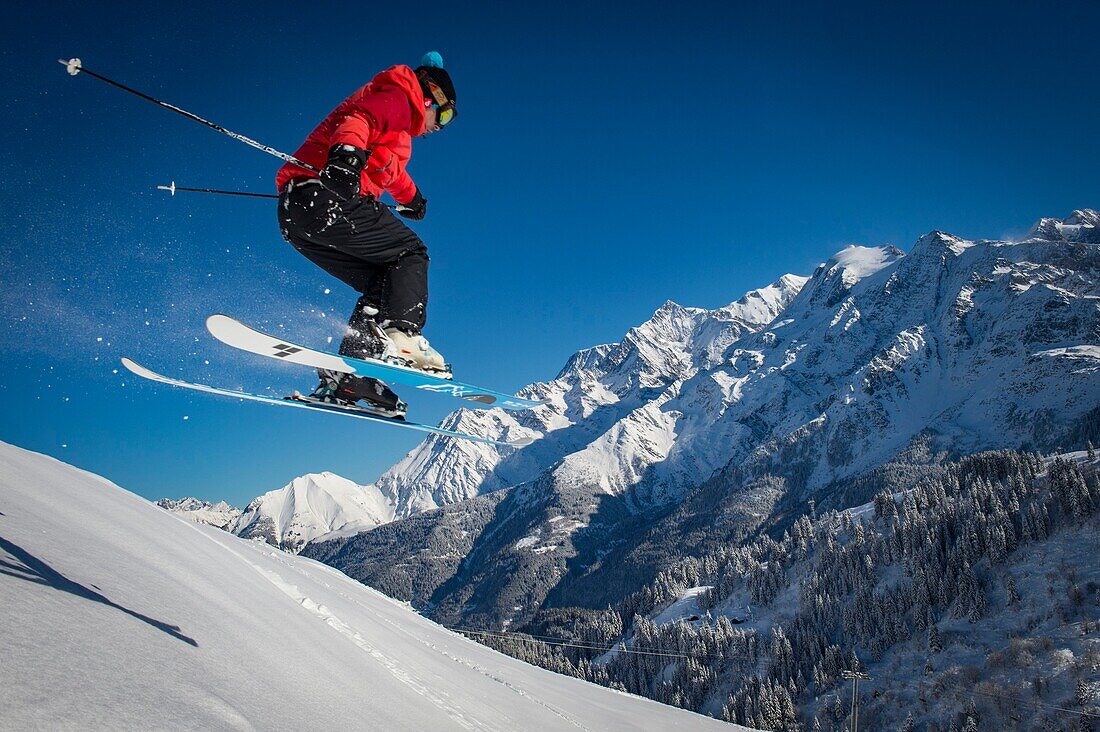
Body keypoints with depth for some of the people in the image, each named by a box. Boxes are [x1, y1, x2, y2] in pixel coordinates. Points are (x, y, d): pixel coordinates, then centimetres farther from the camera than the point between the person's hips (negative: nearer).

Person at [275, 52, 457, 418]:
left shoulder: (398, 134, 34)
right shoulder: (397, 98, 5)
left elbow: (388, 169, 55)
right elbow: (359, 118, -17)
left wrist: (410, 198, 70)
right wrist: (347, 151, -37)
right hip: (322, 197, -9)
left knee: (383, 284, 10)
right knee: (409, 254, -5)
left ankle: (345, 374, 0)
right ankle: (399, 336, -26)